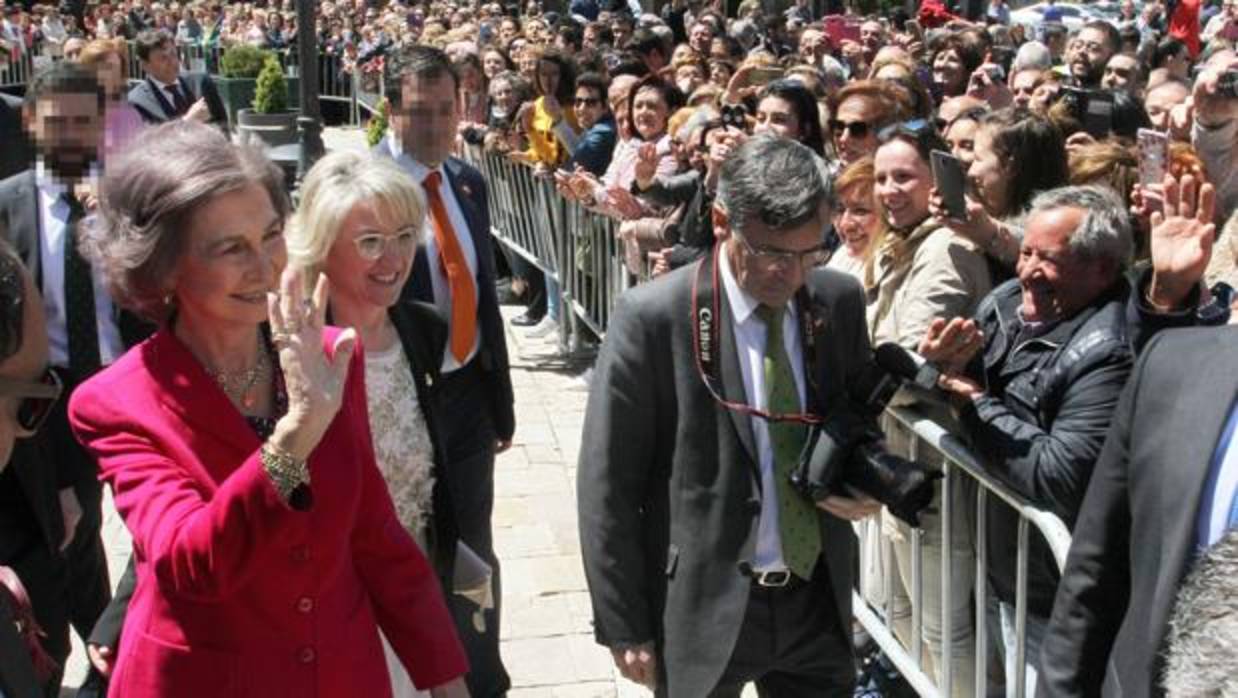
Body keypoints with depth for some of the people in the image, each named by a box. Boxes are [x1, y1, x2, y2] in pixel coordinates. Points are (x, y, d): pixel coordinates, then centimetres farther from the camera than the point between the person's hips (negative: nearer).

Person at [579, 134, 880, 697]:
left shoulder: (839, 301, -2)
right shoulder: (652, 317, -15)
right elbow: (606, 487, -10)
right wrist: (626, 629, -8)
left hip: (819, 600, 4)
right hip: (705, 607, -3)